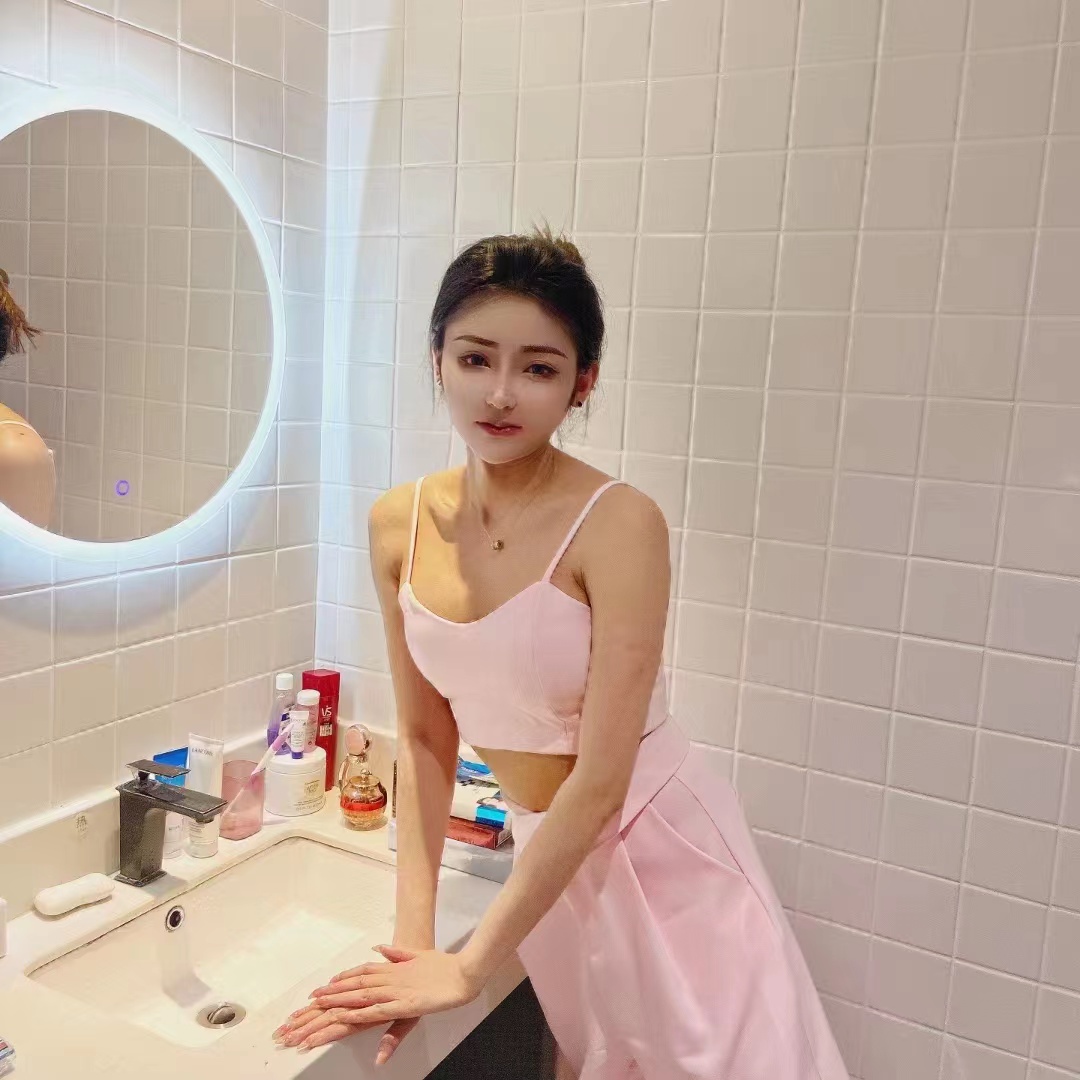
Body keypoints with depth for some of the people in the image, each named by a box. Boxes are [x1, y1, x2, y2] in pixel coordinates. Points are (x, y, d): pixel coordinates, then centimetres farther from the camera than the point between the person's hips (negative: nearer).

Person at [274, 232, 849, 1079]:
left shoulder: (619, 525, -22)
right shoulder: (399, 525, -5)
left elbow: (600, 780, -21)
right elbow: (426, 737, 1)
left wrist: (469, 966, -16)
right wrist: (412, 930, -4)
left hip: (658, 847, -4)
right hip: (547, 855, 4)